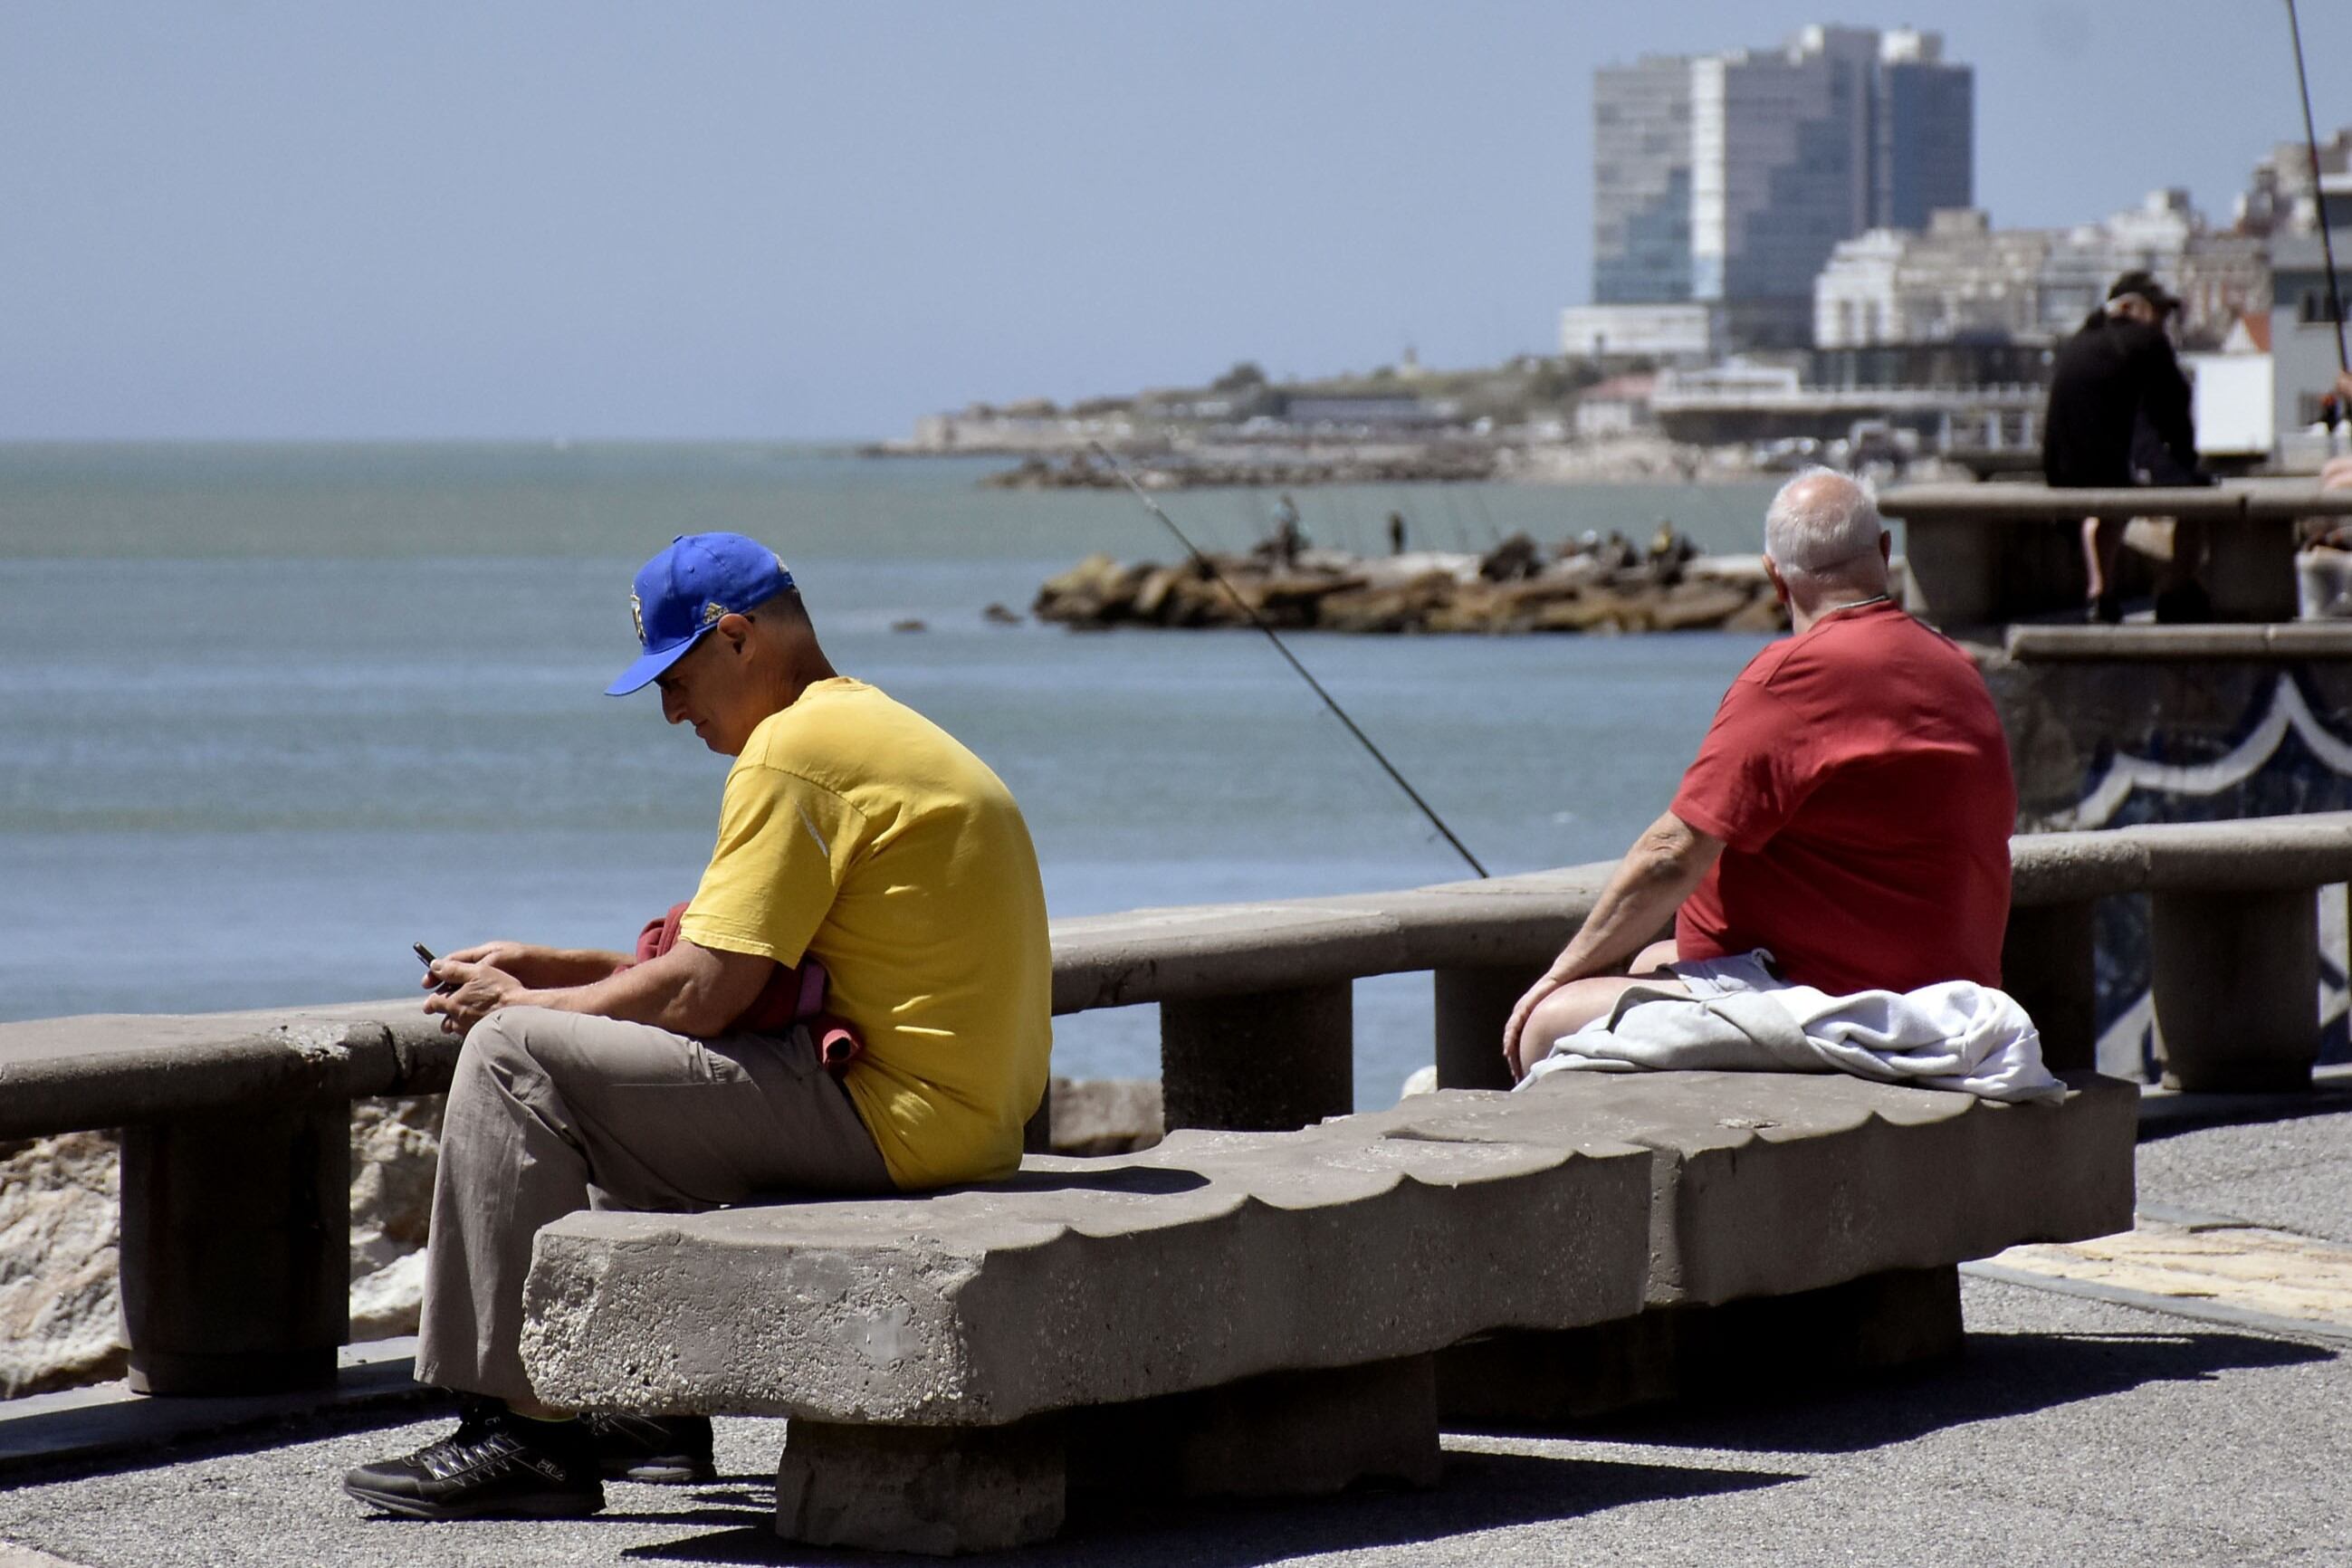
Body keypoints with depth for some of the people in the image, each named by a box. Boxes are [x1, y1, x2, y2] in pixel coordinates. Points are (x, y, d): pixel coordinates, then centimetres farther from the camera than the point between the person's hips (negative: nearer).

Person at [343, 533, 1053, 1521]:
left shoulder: (793, 751, -13)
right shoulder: (871, 726, 20)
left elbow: (701, 996, -17)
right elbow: (742, 974, 21)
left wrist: (523, 1004, -2)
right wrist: (553, 971, 15)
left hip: (890, 1120, -11)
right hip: (968, 1107, 11)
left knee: (517, 1058, -10)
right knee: (618, 1054, 30)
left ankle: (517, 1431, -10)